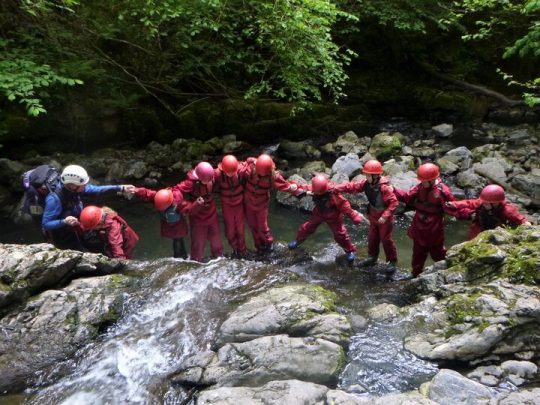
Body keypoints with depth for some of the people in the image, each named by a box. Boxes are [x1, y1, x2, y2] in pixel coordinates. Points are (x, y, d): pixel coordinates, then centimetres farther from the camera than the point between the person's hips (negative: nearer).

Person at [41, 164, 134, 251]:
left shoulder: (73, 189, -13)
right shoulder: (54, 199, -34)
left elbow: (96, 189, -5)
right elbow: (45, 224, -28)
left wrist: (121, 188, -9)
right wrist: (64, 222, -45)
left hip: (76, 231, 7)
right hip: (64, 240, -7)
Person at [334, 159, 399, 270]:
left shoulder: (384, 187, -29)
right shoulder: (366, 184, -8)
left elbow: (394, 202, -29)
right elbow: (352, 186, -8)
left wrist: (385, 216, -33)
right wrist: (335, 188, -18)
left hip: (385, 219, -7)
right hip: (374, 217, 7)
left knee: (386, 239, 3)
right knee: (372, 238, 19)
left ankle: (392, 261, 19)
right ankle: (372, 257, 38)